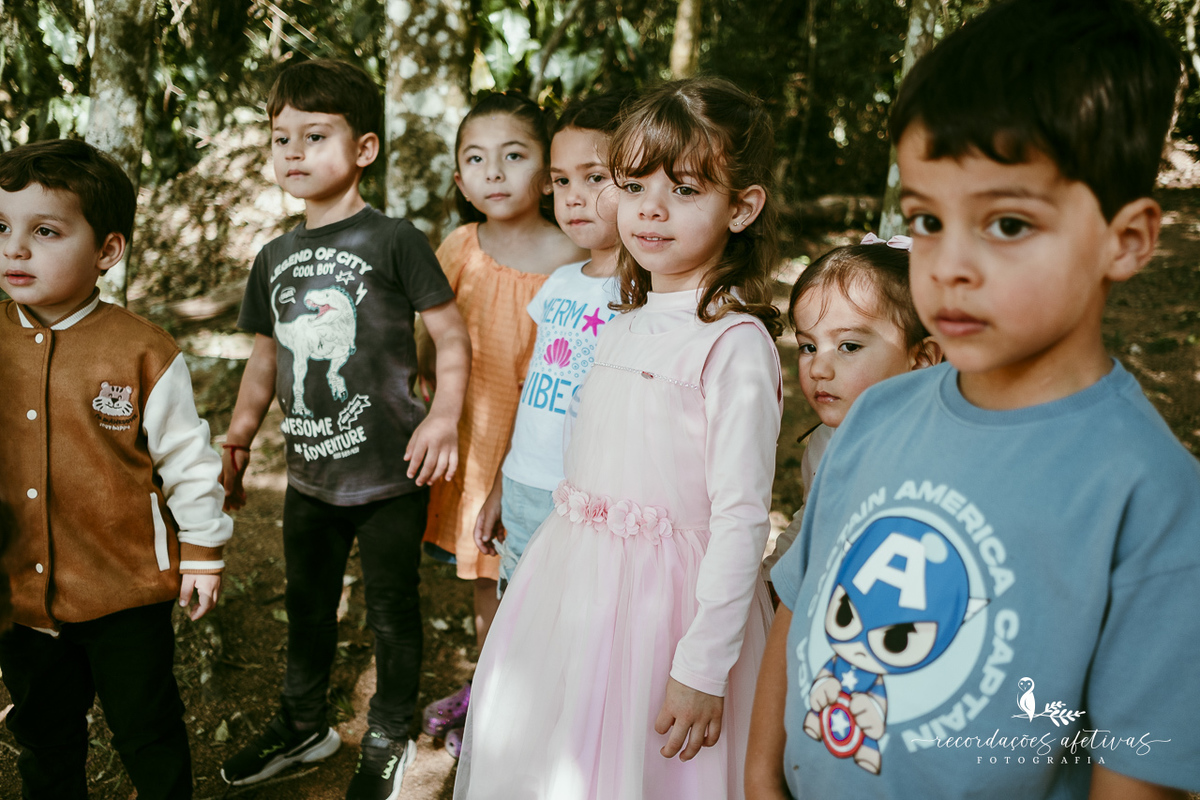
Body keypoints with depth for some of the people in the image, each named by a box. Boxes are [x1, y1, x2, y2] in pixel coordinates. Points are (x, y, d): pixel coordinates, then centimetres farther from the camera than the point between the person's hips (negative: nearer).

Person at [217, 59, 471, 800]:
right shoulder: (276, 258, 8)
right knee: (307, 605, 21)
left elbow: (452, 334, -7)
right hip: (310, 476, 6)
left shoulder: (395, 240, -9)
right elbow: (266, 358, 16)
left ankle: (389, 739, 31)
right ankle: (304, 723, 43)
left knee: (392, 611, 9)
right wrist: (237, 443, 13)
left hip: (389, 476, -5)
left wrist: (444, 417, -18)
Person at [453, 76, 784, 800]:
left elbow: (741, 520, -20)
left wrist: (704, 666, -19)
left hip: (666, 597, -7)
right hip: (574, 588, 8)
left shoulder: (735, 342, -17)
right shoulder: (623, 327, 7)